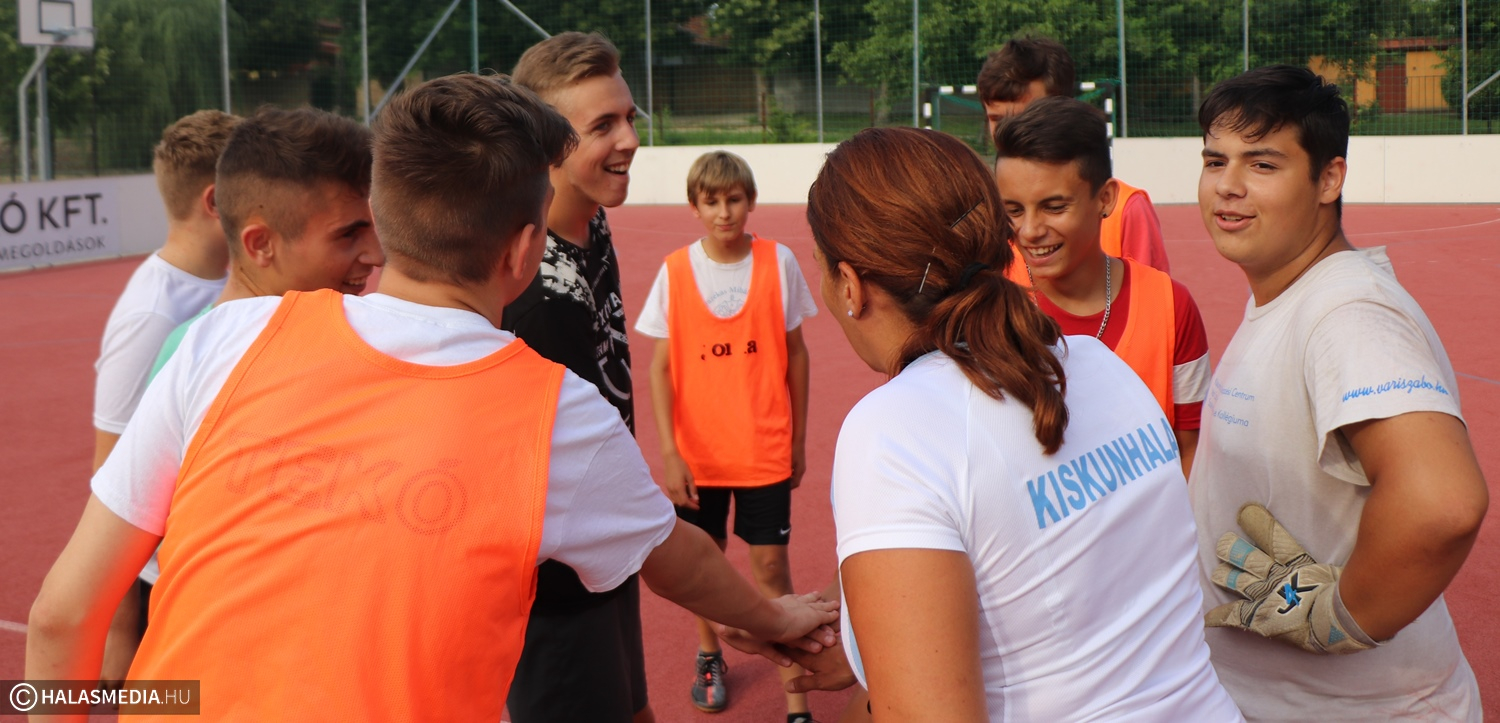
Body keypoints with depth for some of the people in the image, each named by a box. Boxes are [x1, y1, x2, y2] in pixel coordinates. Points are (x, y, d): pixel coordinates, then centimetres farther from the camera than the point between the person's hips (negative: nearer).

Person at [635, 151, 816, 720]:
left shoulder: (778, 262, -5)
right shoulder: (675, 271, -5)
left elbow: (794, 353, 3)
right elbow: (660, 367, -3)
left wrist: (799, 438, 6)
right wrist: (669, 453, -9)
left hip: (766, 450, -1)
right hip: (697, 453, 1)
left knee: (771, 566, -1)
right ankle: (708, 657, 42)